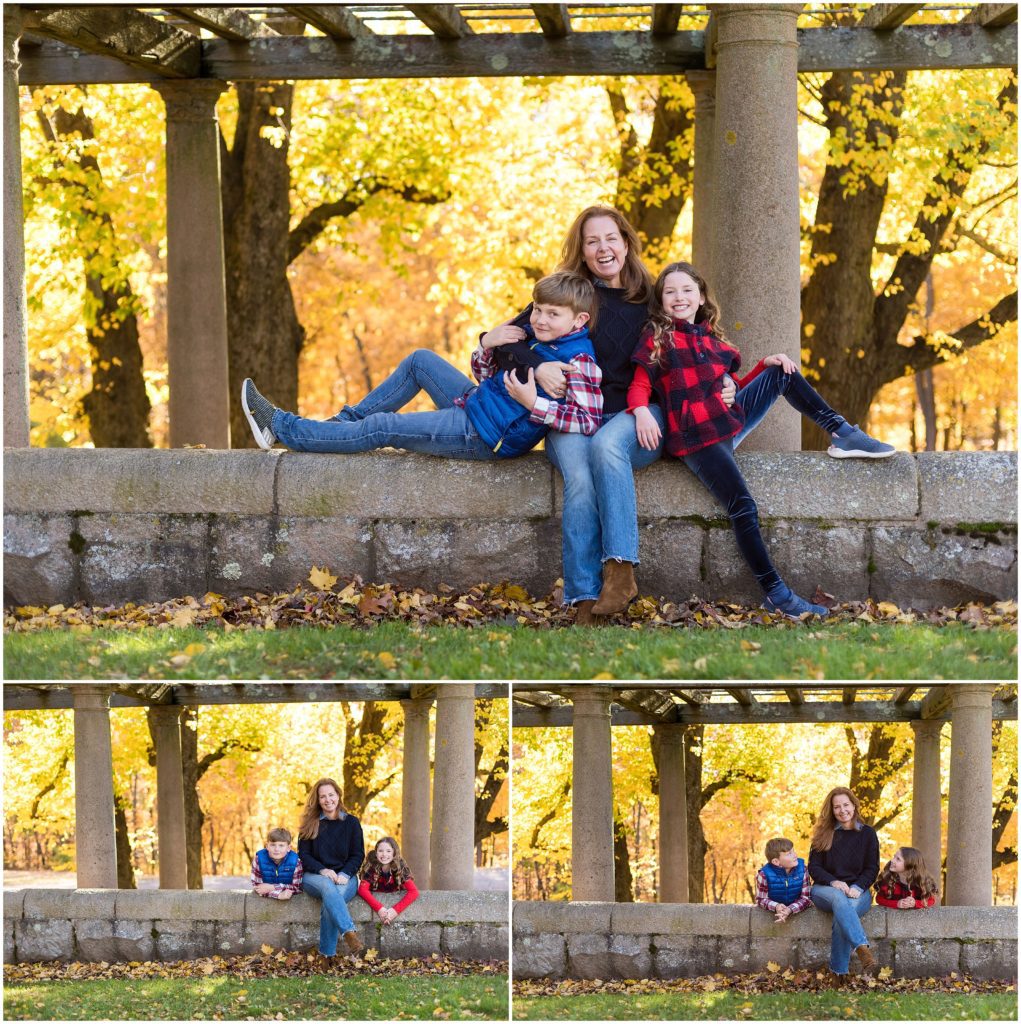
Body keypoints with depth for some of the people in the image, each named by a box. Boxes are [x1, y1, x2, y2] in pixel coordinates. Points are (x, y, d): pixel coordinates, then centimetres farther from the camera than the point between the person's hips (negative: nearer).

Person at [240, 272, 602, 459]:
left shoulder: (577, 361, -20)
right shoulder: (534, 336, 7)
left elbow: (589, 419, -32)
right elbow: (485, 373, 16)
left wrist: (534, 404, -36)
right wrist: (487, 345, -6)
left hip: (483, 436, -9)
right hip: (476, 405, 9)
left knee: (381, 428, -4)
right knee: (420, 360, 20)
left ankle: (282, 426, 8)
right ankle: (344, 423, 24)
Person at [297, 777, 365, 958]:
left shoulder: (351, 823, 9)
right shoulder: (310, 824, 9)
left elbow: (358, 855, 6)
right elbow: (303, 854, 3)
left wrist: (344, 874, -13)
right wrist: (322, 870, -16)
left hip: (345, 876, 0)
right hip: (315, 876, 0)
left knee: (332, 900, -35)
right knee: (328, 887, -38)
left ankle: (327, 953, -35)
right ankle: (349, 933, -56)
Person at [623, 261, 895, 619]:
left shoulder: (712, 341, 21)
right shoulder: (656, 339, 5)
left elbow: (730, 390, 20)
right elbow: (639, 386, -2)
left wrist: (764, 364, 6)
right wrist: (641, 411, -25)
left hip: (730, 422, 6)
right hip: (695, 437, -6)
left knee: (781, 372, 1)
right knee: (743, 508, -18)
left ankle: (841, 432, -3)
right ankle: (775, 594, -17)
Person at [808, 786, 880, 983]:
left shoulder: (867, 834, 10)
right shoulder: (824, 834, 9)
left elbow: (872, 869, 5)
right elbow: (813, 866, 3)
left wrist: (857, 887, -14)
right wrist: (833, 882, -16)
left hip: (858, 891, 0)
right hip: (825, 889, 0)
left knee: (842, 914, -35)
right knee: (839, 898, -38)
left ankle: (838, 972, -36)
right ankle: (862, 948, -56)